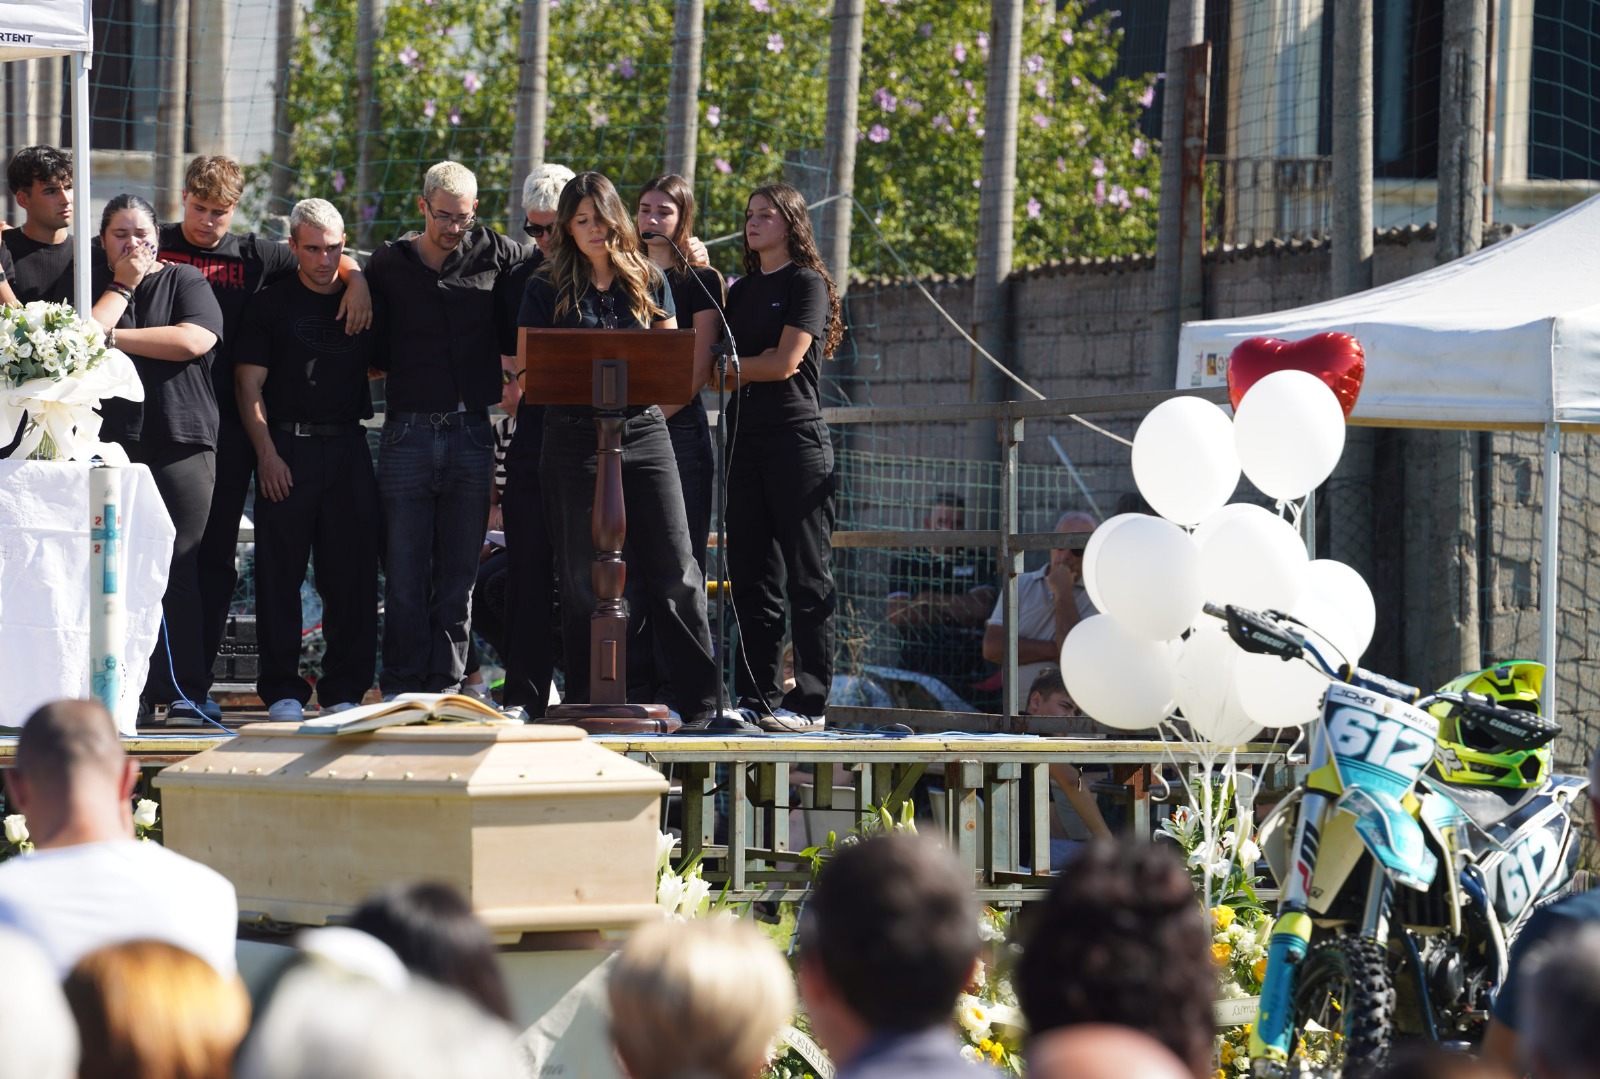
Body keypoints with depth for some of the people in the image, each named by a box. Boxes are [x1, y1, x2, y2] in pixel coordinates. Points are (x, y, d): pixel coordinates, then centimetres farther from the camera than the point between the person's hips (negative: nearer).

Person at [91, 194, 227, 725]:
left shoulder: (185, 281, 11)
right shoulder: (92, 283, 15)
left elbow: (194, 340, -7)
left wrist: (112, 337, -5)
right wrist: (122, 285, 0)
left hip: (179, 440, -1)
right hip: (107, 442, 1)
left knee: (177, 570, -6)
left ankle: (183, 693, -5)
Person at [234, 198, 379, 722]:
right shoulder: (269, 305, 5)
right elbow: (250, 385, 0)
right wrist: (267, 453, -9)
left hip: (348, 448, 2)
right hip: (287, 448, -2)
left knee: (351, 573, 0)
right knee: (280, 571, -3)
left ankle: (344, 689, 7)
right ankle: (282, 690, 1)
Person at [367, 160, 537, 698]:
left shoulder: (493, 253, 4)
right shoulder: (389, 264, 4)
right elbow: (372, 351, 16)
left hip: (472, 432, 1)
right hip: (409, 431, -1)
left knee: (458, 574, 4)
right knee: (405, 574, -2)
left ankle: (446, 687, 9)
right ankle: (400, 690, 1)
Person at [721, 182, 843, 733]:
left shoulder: (807, 284, -1)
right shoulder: (740, 291, 19)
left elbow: (786, 362, -10)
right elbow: (720, 372, 13)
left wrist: (733, 367, 3)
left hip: (796, 436, -7)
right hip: (744, 438, 7)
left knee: (807, 578, -6)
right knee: (751, 578, 5)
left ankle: (810, 703, -8)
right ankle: (756, 698, 6)